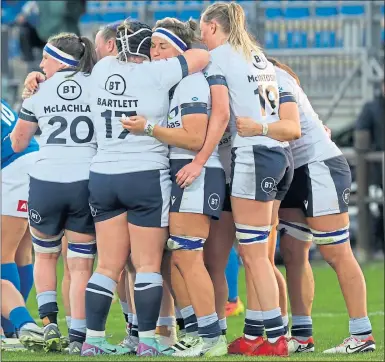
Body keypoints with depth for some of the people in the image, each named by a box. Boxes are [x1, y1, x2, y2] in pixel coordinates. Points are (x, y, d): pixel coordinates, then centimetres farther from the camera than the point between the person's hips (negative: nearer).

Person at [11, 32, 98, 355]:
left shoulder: (40, 92, 4)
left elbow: (17, 143, 14)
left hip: (46, 180, 0)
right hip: (87, 181, 0)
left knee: (45, 256, 22)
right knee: (81, 264, 6)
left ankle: (49, 321, 7)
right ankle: (77, 338, 1)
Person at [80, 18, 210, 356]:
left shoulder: (102, 70, 6)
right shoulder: (155, 73, -10)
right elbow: (202, 55, -2)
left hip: (103, 175, 5)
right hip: (147, 177, -5)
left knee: (108, 265, 9)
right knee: (148, 265, 0)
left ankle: (93, 339, 8)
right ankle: (148, 341, -1)